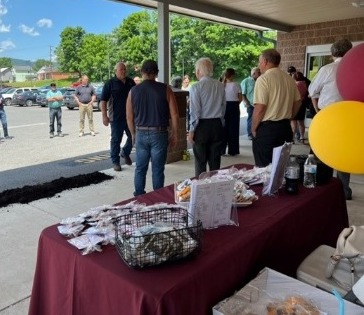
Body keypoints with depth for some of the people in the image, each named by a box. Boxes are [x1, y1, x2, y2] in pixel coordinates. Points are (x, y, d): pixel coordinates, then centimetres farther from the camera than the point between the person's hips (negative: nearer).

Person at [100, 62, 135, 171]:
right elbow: (103, 101, -7)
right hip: (116, 117, -4)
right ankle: (116, 162, 13)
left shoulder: (131, 82, 9)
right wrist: (104, 116, -14)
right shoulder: (110, 83, -4)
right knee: (116, 140, 2)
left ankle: (125, 153, 34)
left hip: (130, 116, 5)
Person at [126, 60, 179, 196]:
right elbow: (174, 114, -6)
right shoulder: (165, 89, -5)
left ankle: (139, 196, 23)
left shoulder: (133, 91, 1)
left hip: (141, 134, 2)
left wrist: (133, 134, 18)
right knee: (157, 170, 7)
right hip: (159, 134, -2)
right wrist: (174, 134, 4)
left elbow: (129, 117, 6)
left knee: (140, 168, 14)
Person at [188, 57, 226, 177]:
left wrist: (192, 130, -6)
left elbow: (195, 111, -12)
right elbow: (223, 107, 8)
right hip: (217, 125, 5)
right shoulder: (220, 85, 3)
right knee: (215, 161, 11)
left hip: (202, 126, -4)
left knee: (200, 162, 4)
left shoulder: (196, 87, -10)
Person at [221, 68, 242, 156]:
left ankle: (222, 149, 15)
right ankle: (232, 150, 11)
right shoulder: (236, 85, -7)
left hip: (224, 106, 3)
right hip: (234, 107, -2)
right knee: (233, 128, 6)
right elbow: (240, 99, -3)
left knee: (224, 128, 11)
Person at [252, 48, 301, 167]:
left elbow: (260, 108, -18)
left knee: (264, 168, 2)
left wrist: (253, 128, -6)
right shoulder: (289, 79, 8)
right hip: (285, 127, 7)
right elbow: (297, 102, 13)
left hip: (266, 128, -7)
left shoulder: (263, 79, -13)